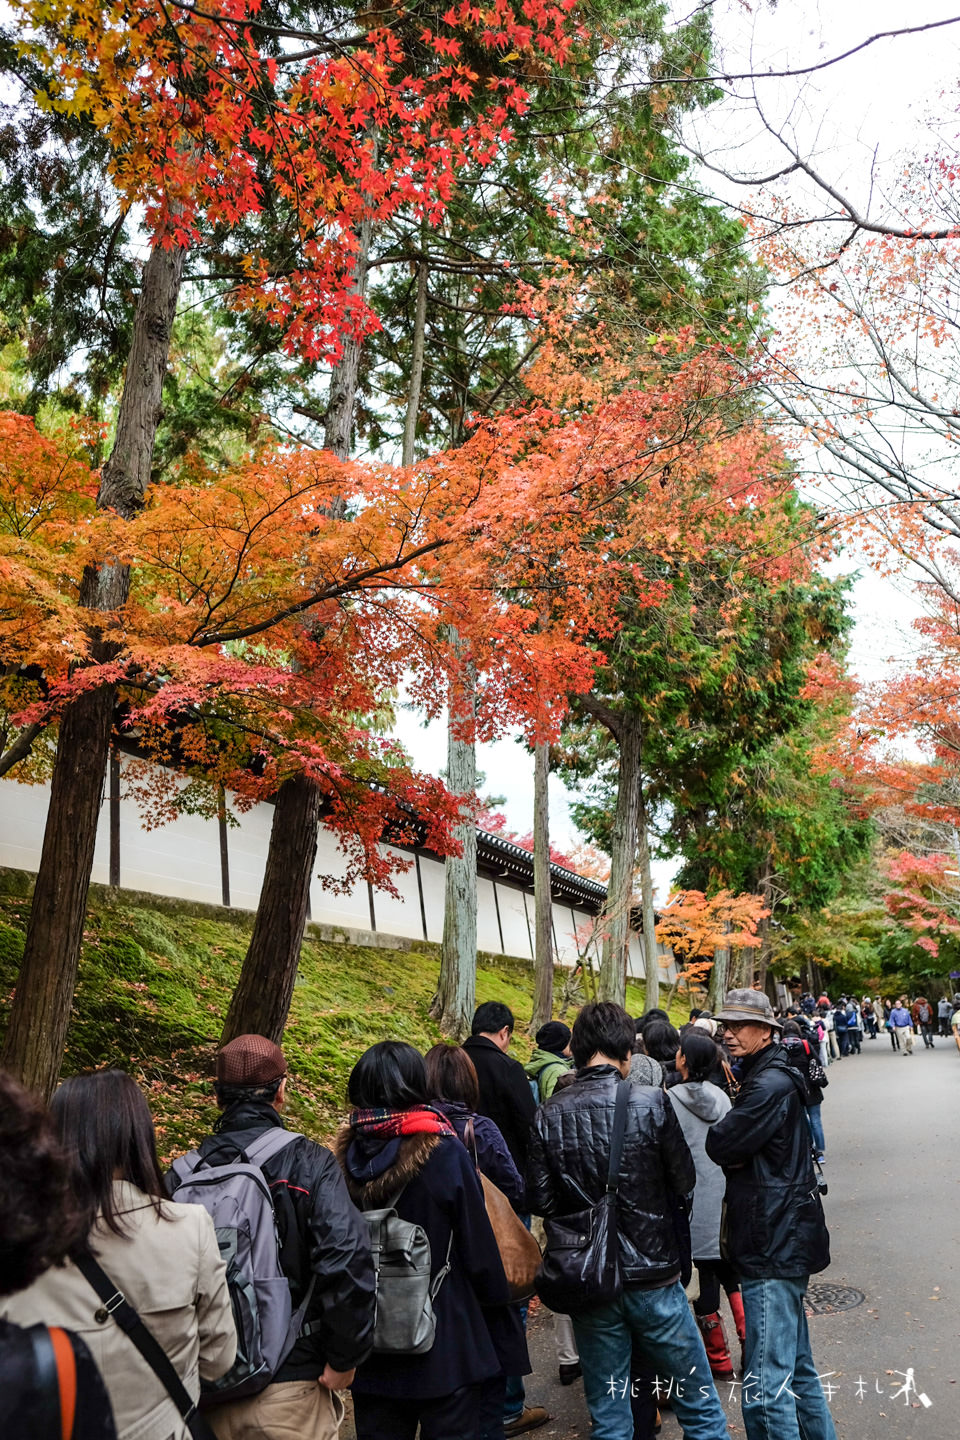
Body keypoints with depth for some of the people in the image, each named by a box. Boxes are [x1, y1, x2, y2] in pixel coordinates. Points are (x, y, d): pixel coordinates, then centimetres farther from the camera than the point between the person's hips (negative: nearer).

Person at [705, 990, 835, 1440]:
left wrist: (720, 1136, 0)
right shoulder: (766, 1077, 14)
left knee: (766, 1389, -10)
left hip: (773, 1248, -11)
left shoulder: (770, 1085, -18)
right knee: (796, 1367, 23)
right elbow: (734, 1155, 16)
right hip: (782, 1242, 11)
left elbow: (719, 1146, -19)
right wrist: (736, 1152, -3)